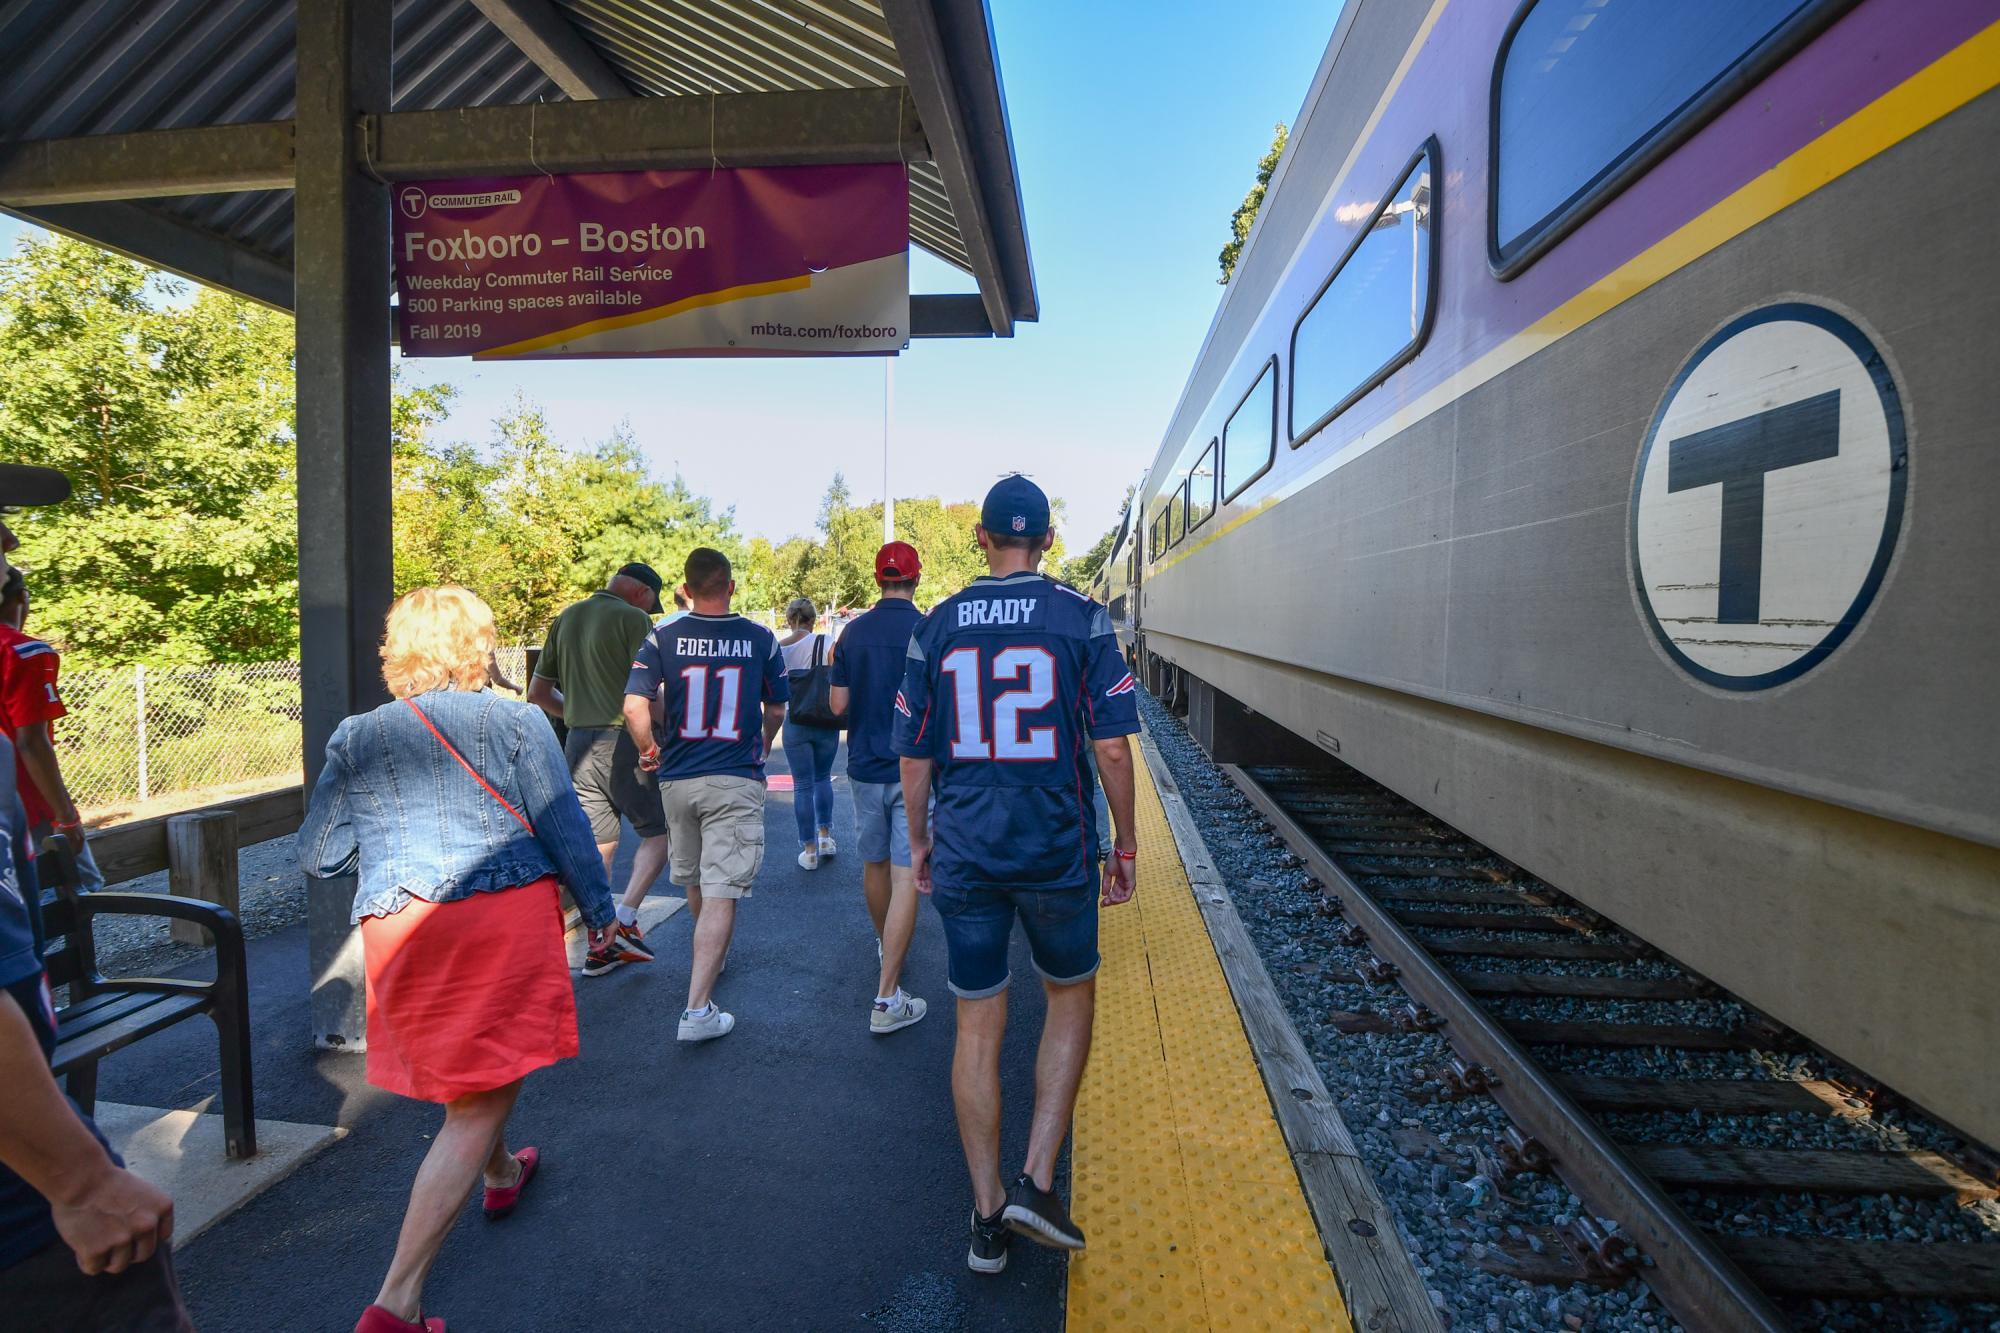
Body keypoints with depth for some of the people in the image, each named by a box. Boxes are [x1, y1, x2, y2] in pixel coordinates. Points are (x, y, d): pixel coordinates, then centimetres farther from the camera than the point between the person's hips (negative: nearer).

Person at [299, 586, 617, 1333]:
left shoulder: (354, 740, 10)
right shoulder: (514, 721, 1)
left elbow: (315, 857, 14)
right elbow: (563, 825, -1)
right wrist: (598, 910, 10)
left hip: (400, 930, 5)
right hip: (510, 913, -4)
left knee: (469, 1069, 28)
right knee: (479, 1103, 1)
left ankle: (501, 1174, 51)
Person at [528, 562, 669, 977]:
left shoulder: (565, 618, 14)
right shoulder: (634, 619, -7)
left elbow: (537, 692, 18)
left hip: (578, 743, 7)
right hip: (624, 741, -7)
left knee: (598, 845, 12)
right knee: (658, 833, 8)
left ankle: (599, 947, 15)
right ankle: (624, 920, -8)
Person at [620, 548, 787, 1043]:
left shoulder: (662, 639, -2)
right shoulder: (760, 639, -2)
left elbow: (634, 706, -13)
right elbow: (776, 711, 6)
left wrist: (649, 750, 4)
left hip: (677, 778, 3)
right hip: (736, 780, -3)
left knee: (694, 880, 23)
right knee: (720, 892, -3)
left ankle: (712, 955, 46)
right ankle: (698, 1009, -7)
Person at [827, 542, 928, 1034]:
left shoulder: (854, 631, 1)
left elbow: (838, 704, 2)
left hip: (865, 767, 4)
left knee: (874, 864, 21)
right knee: (906, 877, -3)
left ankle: (887, 948, 43)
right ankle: (887, 998, -5)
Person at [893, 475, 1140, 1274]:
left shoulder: (936, 627, 1)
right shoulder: (1081, 619, -5)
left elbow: (914, 755, 4)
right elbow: (1111, 746, -8)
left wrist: (918, 842, 17)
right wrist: (1125, 844, 3)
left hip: (964, 854, 2)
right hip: (1057, 851, -2)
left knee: (978, 1028, 13)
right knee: (1070, 1000, 20)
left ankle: (988, 1214, 25)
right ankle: (1036, 1182, 14)